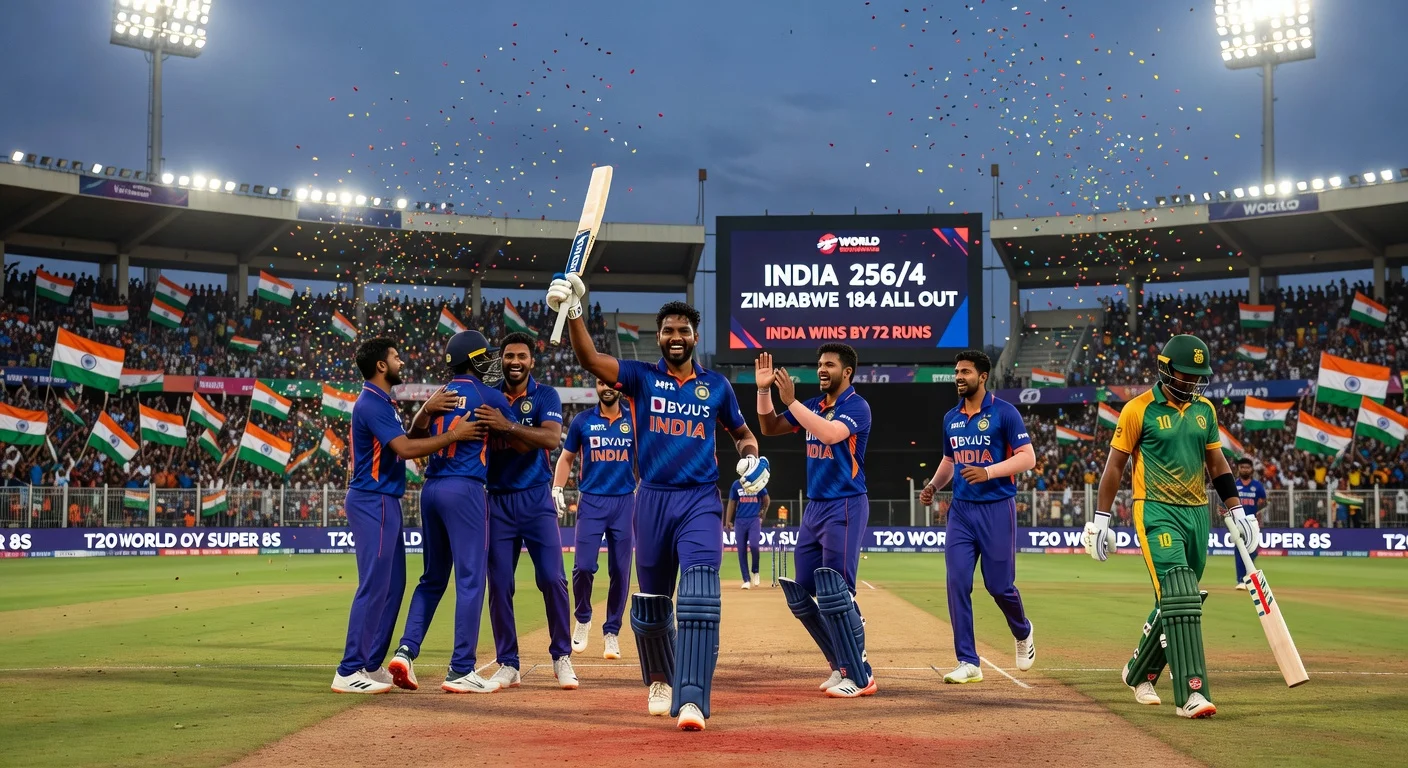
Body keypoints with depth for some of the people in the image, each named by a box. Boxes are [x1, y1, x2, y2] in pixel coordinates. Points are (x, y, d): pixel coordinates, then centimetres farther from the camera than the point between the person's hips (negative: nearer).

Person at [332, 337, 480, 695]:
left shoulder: (382, 402, 18)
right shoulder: (370, 404, -14)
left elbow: (410, 434, 13)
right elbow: (405, 448, -23)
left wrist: (426, 411, -5)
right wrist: (453, 435, -21)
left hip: (385, 502, 11)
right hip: (372, 502, -11)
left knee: (393, 584, 13)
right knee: (374, 585, -11)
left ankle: (371, 666, 18)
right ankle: (349, 672, -10)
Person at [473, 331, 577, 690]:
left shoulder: (546, 396, -2)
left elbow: (552, 438, -19)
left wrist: (507, 425, -31)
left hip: (536, 499, -2)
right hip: (498, 501, 2)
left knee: (552, 579, -7)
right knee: (499, 584, 1)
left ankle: (561, 657, 8)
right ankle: (508, 664, 10)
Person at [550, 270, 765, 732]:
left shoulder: (716, 385, 9)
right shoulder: (642, 377, 4)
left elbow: (742, 433, 22)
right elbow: (590, 359, -12)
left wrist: (751, 459, -1)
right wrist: (573, 311, -27)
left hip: (701, 501, -1)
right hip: (653, 499, 1)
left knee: (699, 598, -18)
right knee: (651, 604, 11)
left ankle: (692, 700, -23)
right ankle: (660, 680, 37)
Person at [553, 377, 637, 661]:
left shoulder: (634, 420, 6)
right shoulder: (583, 421, 4)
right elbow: (566, 457, 11)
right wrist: (556, 490, -1)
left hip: (624, 502, 1)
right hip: (591, 502, -1)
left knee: (620, 571, 2)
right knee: (583, 566, -10)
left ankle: (611, 632, 13)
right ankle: (582, 619, 15)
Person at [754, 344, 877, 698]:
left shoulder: (856, 406, -10)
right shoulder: (814, 405, 13)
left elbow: (830, 434, -28)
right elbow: (769, 428, 15)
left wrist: (791, 401, -25)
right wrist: (764, 391, 0)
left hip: (845, 508, -9)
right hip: (814, 507, 9)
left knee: (834, 592, -15)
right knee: (801, 592, 9)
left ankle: (859, 677, -7)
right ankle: (843, 665, 20)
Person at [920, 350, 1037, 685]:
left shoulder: (1004, 412, -7)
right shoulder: (951, 418, 11)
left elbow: (1027, 457, -12)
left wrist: (988, 472, -24)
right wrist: (934, 485, 5)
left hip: (997, 509, -5)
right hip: (961, 510, 5)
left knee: (999, 585, 1)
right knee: (957, 583, -6)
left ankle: (1023, 633, 34)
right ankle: (968, 663, -1)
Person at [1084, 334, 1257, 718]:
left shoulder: (1204, 409, 11)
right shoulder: (1139, 410, -7)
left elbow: (1216, 461, 19)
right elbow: (1115, 464, -4)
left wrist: (1235, 510, 12)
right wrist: (1101, 520, -6)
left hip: (1197, 513, 6)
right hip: (1156, 512, -6)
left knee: (1179, 602, 11)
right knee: (1179, 599, -18)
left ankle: (1139, 673, 31)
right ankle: (1190, 693, -21)